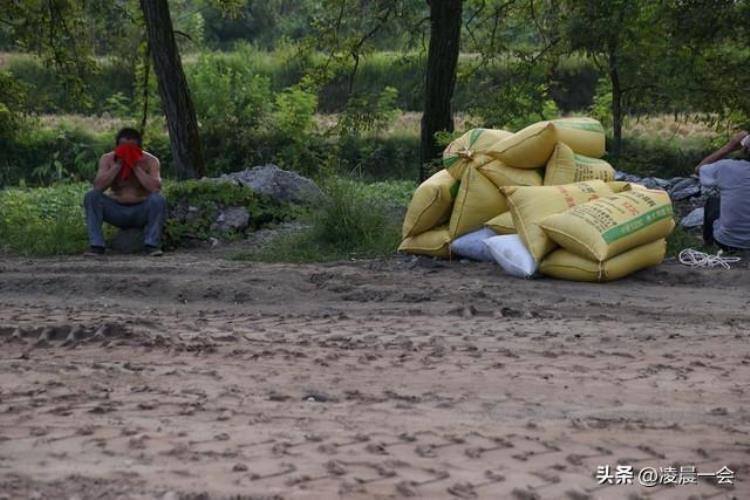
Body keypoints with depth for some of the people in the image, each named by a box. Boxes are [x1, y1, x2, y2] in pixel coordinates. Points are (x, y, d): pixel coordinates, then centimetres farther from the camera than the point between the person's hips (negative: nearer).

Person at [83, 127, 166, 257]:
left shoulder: (150, 161, -10)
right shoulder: (107, 159, -6)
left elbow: (156, 188, -27)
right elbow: (98, 187, -21)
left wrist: (136, 167, -27)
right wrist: (117, 165, -25)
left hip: (141, 212, -2)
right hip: (116, 211, 2)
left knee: (158, 199, -32)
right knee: (91, 196, -23)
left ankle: (152, 244, -18)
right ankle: (97, 245, -20)